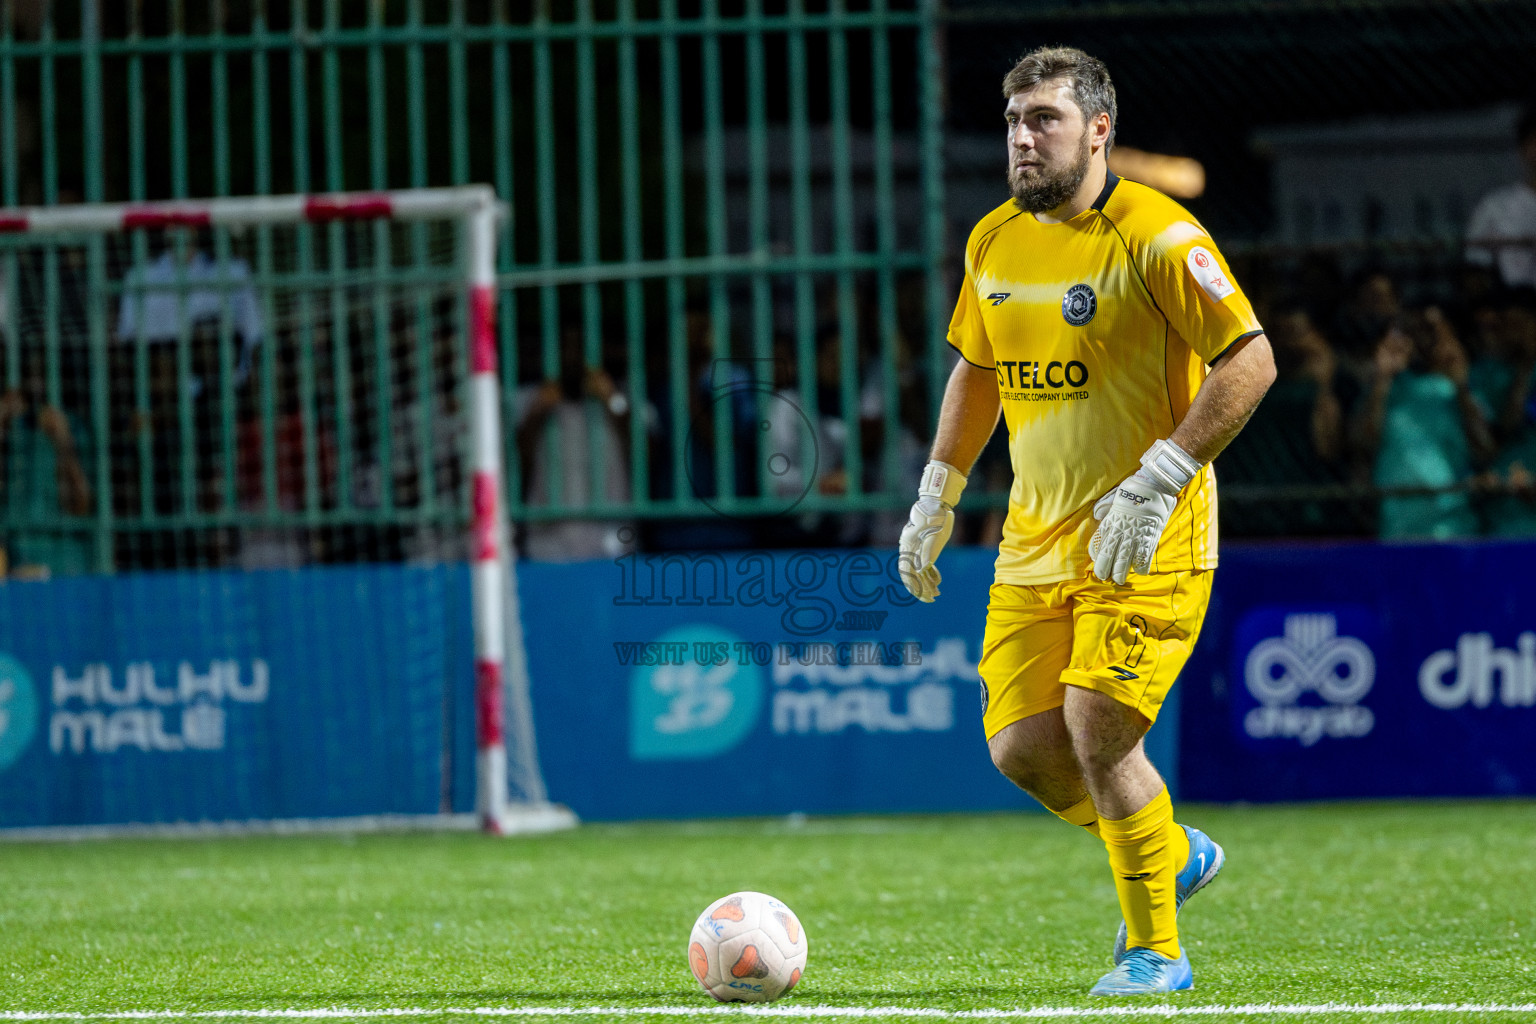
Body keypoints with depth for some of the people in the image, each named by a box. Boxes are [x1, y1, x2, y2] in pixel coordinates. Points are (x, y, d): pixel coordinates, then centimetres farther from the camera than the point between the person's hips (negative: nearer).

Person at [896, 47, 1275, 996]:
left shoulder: (1156, 237, -14)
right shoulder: (994, 242, 8)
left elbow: (1251, 360, -17)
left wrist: (1157, 482, -22)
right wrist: (938, 495, 17)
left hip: (1149, 544, -7)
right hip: (1036, 542, 7)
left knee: (1097, 729, -16)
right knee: (1021, 747, 0)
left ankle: (1156, 952, 2)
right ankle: (1171, 853, 27)